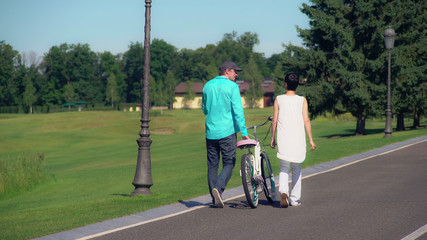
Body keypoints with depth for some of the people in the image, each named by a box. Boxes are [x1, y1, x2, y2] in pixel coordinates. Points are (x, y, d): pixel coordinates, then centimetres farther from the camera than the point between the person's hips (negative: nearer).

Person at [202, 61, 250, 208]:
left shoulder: (208, 85, 9)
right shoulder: (232, 86, -7)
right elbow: (238, 111, -12)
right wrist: (244, 132, -10)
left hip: (210, 131, 5)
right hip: (227, 131, -5)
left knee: (212, 165, 10)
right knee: (229, 163, 3)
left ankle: (215, 198, 12)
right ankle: (219, 188, -20)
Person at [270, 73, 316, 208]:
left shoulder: (279, 99, 1)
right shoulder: (302, 100, 0)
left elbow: (275, 121, 2)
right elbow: (306, 121, -4)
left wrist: (272, 138, 11)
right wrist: (311, 140, -1)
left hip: (283, 140, 0)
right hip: (298, 139, 0)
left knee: (284, 168, 7)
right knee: (296, 169, 14)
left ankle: (283, 191, -19)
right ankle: (295, 199, 16)